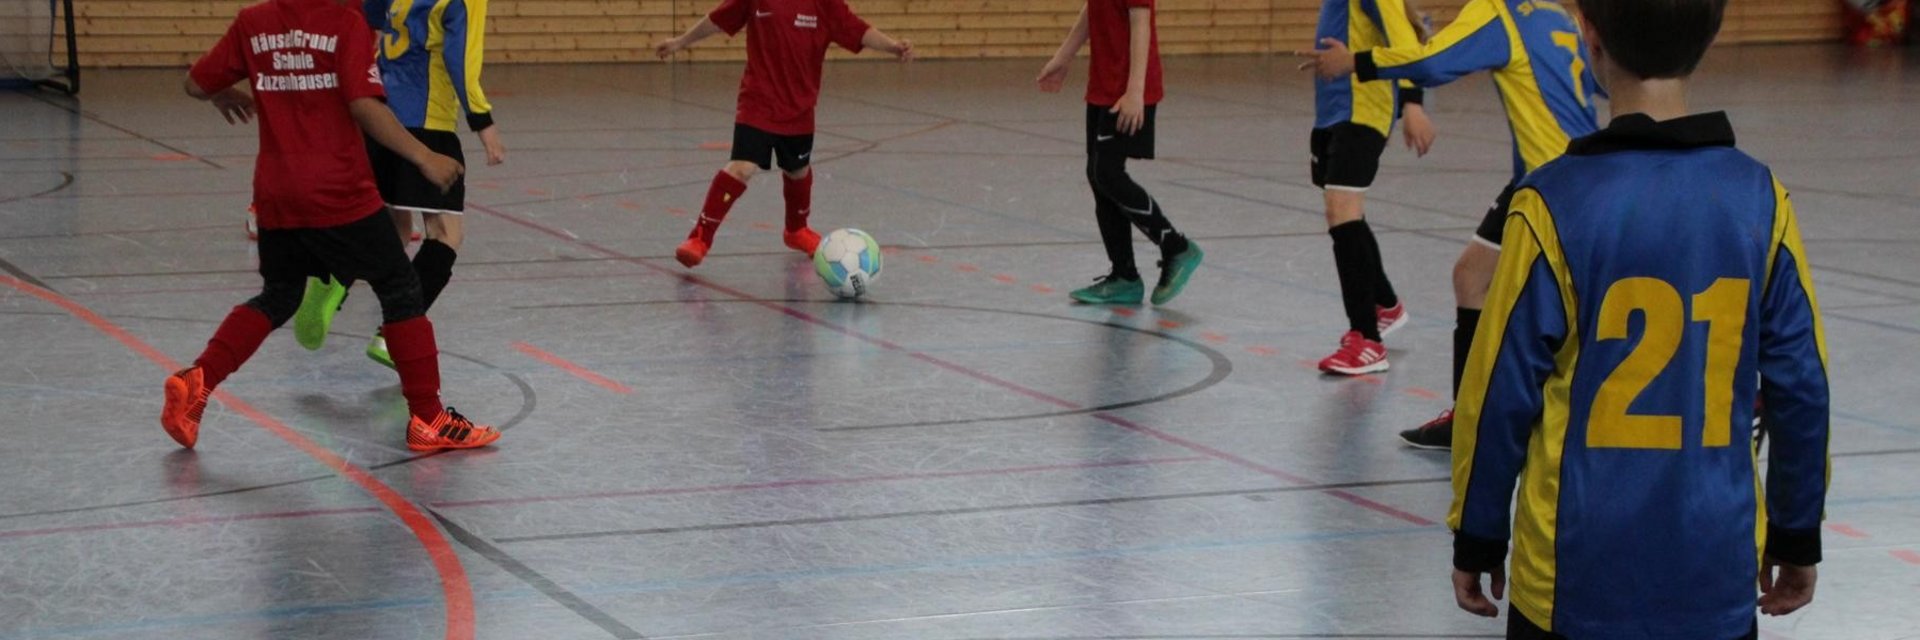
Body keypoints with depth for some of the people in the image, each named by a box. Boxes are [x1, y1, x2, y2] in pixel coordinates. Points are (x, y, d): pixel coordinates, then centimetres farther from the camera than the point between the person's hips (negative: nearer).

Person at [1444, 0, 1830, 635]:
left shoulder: (1554, 203, -11)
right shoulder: (1759, 198, -2)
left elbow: (1502, 394, -6)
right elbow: (1801, 388, 4)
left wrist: (1476, 540, 6)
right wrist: (1796, 537, 16)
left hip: (1576, 581, -3)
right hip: (1718, 580, 3)